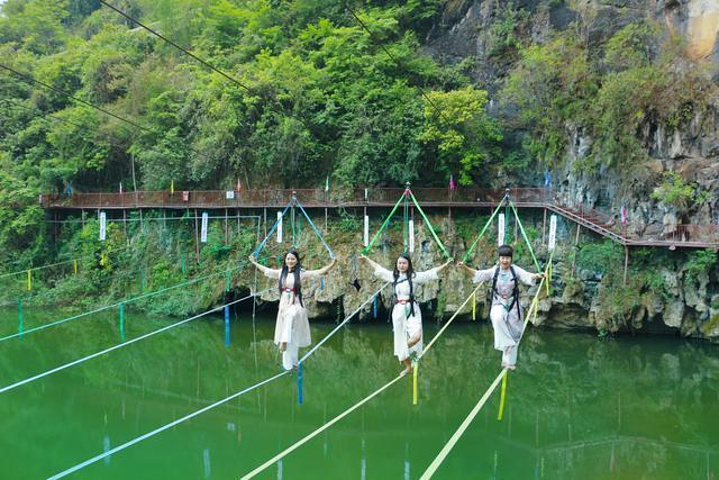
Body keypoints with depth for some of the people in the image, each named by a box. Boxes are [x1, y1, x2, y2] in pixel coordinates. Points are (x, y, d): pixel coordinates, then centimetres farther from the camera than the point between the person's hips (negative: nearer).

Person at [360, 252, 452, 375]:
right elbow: (378, 268, 20)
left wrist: (445, 265, -16)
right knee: (401, 341, 9)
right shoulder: (393, 275, 8)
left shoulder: (414, 276, -3)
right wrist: (366, 259, 27)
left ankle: (412, 352, 11)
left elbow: (431, 273, -7)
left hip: (412, 309, -3)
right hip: (398, 310, 4)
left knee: (416, 336, -25)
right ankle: (408, 367, 27)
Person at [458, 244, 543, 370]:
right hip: (499, 304, 0)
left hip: (513, 306, 0)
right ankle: (505, 345, -22)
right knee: (497, 318, -37)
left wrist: (537, 275, -43)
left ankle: (509, 361, 23)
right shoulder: (494, 271, -5)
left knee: (513, 334, 6)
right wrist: (465, 267, -23)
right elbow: (479, 274, -8)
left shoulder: (515, 270, -8)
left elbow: (527, 276, -21)